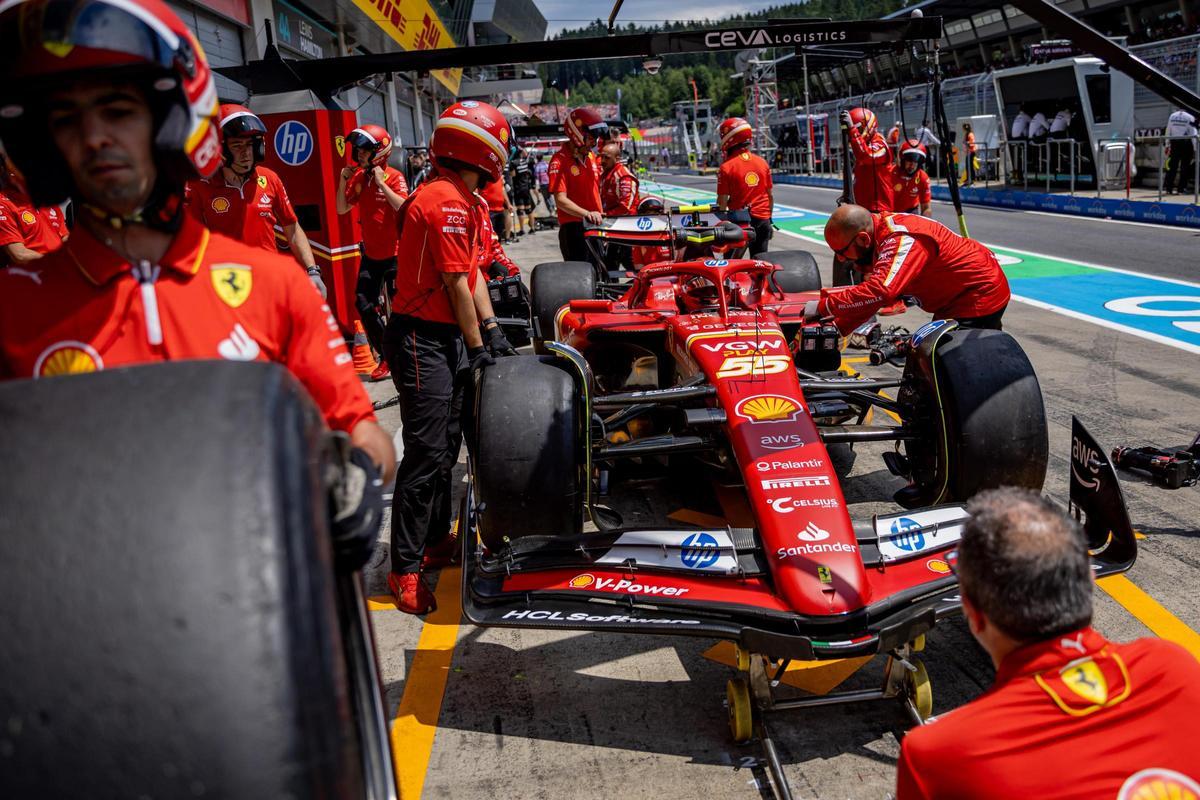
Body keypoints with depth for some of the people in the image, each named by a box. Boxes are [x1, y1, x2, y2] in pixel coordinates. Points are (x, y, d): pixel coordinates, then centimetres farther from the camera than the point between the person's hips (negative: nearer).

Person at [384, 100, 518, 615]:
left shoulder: (469, 202, 13)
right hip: (421, 340, -10)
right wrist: (478, 347, -10)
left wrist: (492, 332, 7)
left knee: (447, 446, 16)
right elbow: (456, 285, -17)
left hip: (449, 337, 10)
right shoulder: (446, 201, -19)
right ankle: (405, 568, -1)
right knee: (426, 453, -9)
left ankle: (437, 540, 30)